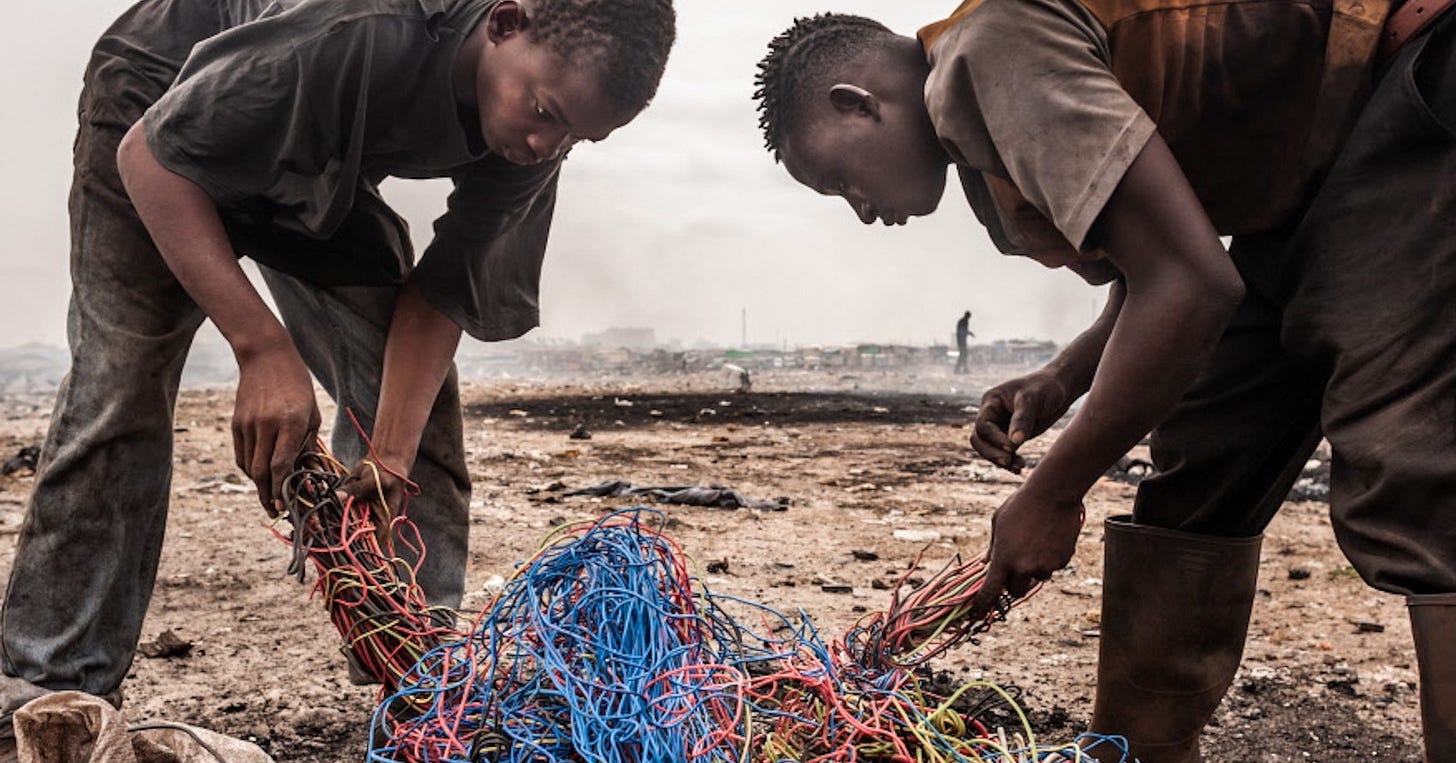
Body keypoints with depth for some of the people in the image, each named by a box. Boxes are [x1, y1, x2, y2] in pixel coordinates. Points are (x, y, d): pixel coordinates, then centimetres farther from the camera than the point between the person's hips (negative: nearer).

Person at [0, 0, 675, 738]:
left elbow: (442, 292, -18)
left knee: (411, 385, -8)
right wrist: (264, 349, -42)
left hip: (316, 170, 5)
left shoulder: (533, 139, -23)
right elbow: (150, 158, -34)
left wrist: (391, 455, -30)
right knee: (120, 381, -15)